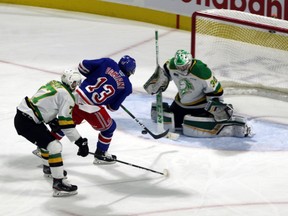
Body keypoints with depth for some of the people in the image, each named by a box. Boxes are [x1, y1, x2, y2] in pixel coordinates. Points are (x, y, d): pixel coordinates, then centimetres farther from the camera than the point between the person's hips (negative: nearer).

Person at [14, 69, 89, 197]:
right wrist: (81, 142, -12)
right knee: (54, 146, -13)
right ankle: (59, 184, -16)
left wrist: (53, 122, 28)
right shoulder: (67, 96, -14)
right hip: (26, 123, -10)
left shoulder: (54, 84, 11)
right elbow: (66, 123, -16)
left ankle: (48, 167, 53)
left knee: (47, 138, 31)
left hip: (23, 113, 10)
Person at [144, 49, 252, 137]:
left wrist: (218, 108, -22)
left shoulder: (202, 73, -32)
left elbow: (215, 91, -23)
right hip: (181, 102, 7)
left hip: (200, 105, -7)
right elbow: (164, 73, 11)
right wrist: (154, 85, 11)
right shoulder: (172, 65, -15)